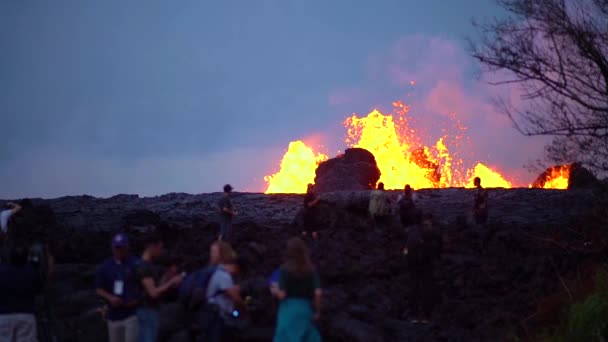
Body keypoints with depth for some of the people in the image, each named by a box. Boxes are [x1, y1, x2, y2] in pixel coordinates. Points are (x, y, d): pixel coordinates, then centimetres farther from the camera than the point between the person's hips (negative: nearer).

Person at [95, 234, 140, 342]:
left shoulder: (136, 264, -4)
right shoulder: (105, 267, 6)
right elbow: (99, 289, 8)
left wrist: (138, 299, -16)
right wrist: (110, 298, -11)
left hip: (132, 314, -4)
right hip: (114, 315, 4)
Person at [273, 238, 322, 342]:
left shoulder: (285, 270, -9)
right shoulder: (311, 269, -1)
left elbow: (282, 295, -12)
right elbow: (318, 293, -8)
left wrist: (275, 291, 9)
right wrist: (317, 311, 3)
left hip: (289, 309, -3)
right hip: (305, 308, 3)